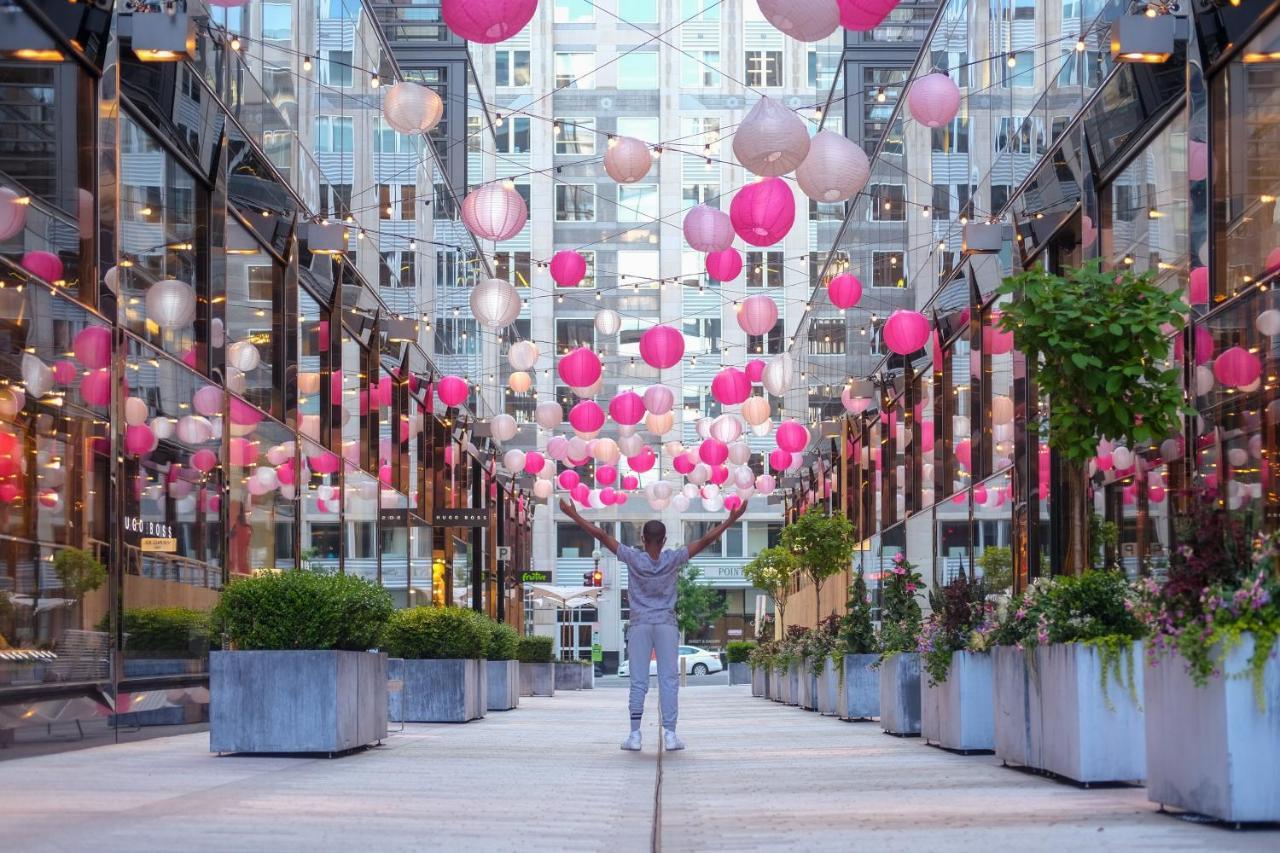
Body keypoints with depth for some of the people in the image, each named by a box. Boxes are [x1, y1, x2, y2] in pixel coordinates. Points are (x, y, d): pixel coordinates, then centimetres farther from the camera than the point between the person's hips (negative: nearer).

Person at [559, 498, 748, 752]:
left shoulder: (633, 558, -7)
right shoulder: (673, 559, -5)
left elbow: (601, 536, -6)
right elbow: (705, 541, -4)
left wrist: (574, 515, -1)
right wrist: (730, 522, 2)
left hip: (640, 626, 0)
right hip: (666, 625, 0)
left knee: (638, 682, 0)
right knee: (668, 680, 1)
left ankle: (635, 735, -4)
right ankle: (670, 733, -4)